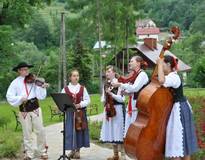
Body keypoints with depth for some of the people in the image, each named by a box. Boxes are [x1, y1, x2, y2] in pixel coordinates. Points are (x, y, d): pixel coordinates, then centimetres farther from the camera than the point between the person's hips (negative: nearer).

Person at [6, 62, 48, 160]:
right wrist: (20, 98, -19)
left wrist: (42, 88, -21)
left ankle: (42, 152, 16)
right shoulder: (15, 82, 1)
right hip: (24, 110, 0)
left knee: (40, 131, 1)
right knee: (27, 133, 7)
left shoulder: (33, 80, 0)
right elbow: (9, 97, -6)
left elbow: (40, 96, -4)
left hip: (35, 108, 0)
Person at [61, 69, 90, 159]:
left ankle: (77, 150, 13)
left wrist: (80, 105, -14)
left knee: (79, 131, 2)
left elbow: (87, 100, 2)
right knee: (70, 131, 0)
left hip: (80, 112, 0)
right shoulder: (66, 89, 3)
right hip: (70, 112, 0)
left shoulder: (82, 88, 4)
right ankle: (72, 150, 12)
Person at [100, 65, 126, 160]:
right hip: (108, 109, 6)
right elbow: (103, 99, 16)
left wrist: (111, 94, -21)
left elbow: (121, 99, -12)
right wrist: (104, 100, -6)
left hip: (117, 109, -6)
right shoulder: (106, 85, 12)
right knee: (111, 131, 8)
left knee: (118, 131, -6)